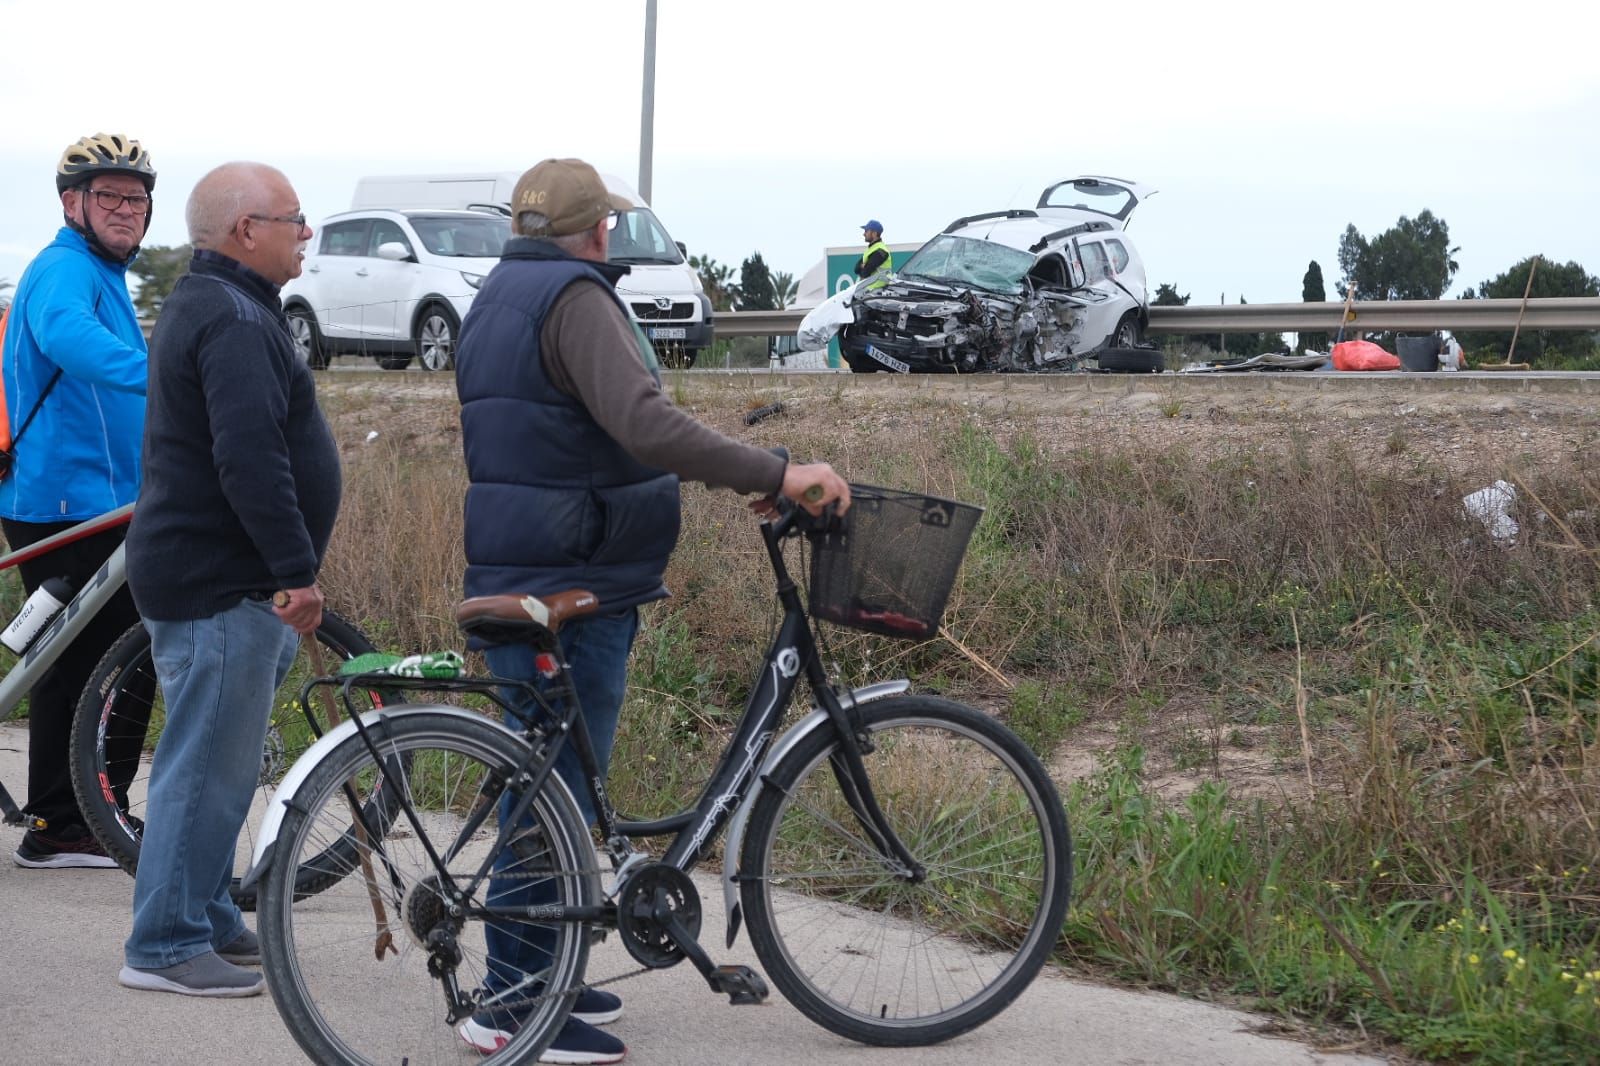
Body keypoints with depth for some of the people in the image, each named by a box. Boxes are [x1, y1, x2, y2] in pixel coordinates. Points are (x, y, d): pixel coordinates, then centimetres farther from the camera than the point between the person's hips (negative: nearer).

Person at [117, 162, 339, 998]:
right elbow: (249, 458, -28)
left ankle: (206, 916, 27)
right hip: (220, 587, -11)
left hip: (205, 576, 11)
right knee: (208, 765, -6)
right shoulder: (234, 320, -18)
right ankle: (166, 946, -2)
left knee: (214, 763, 18)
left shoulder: (203, 306, 18)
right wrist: (294, 571, -26)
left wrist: (284, 570, 24)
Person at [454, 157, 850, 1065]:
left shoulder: (498, 298, 18)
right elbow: (645, 425, -30)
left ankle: (537, 978, 26)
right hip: (572, 591, -10)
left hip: (519, 581, 10)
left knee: (547, 783, 17)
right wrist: (779, 476, -29)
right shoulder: (574, 298, -15)